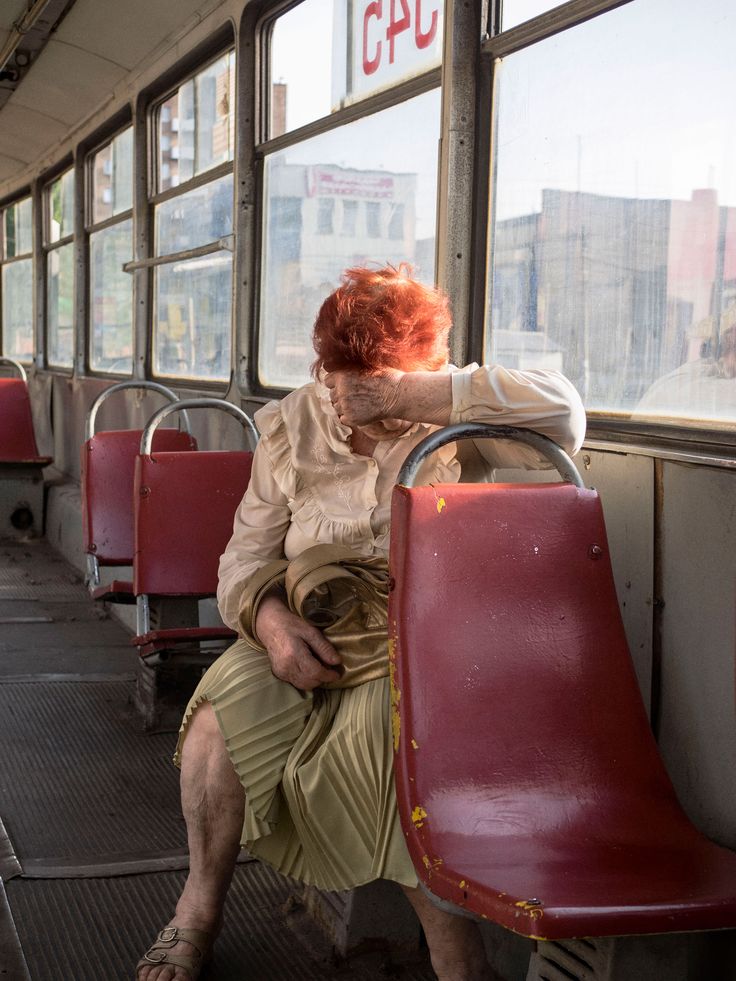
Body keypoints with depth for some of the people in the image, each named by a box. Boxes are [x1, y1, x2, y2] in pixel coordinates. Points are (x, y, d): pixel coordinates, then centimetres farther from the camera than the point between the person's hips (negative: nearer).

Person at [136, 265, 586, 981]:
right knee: (224, 710, -26)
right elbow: (246, 555, 7)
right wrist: (268, 616, -19)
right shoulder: (291, 426, 7)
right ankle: (200, 906, -2)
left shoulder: (455, 421, -2)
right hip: (306, 634, 3)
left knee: (389, 725, -36)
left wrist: (411, 395, -26)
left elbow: (563, 416, -22)